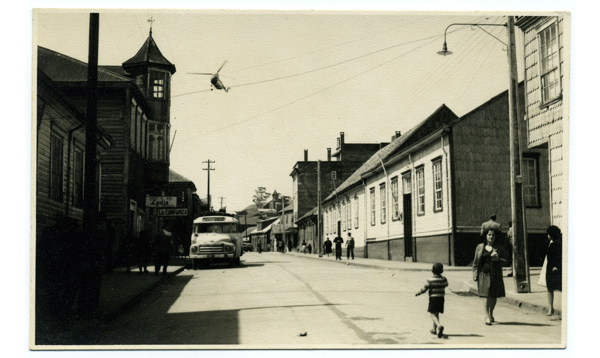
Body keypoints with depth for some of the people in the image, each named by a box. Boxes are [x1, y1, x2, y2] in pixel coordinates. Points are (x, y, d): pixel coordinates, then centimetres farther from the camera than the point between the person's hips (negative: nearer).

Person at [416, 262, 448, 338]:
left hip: (433, 298, -5)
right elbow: (446, 285, 21)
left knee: (433, 314, -6)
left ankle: (439, 326, -32)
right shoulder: (444, 279, 0)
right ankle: (435, 329, 25)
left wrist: (418, 293, 7)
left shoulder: (430, 280, -11)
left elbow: (424, 289, -9)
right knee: (437, 314, 18)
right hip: (441, 298, 5)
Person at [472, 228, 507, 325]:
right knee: (487, 295, -10)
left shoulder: (499, 248, 6)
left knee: (494, 296, 6)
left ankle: (491, 313, 26)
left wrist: (498, 259, -13)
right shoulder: (480, 247, 7)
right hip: (484, 274, -1)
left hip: (496, 274, 1)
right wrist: (475, 274, 4)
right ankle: (487, 315, -5)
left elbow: (505, 260, 8)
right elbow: (476, 262, 10)